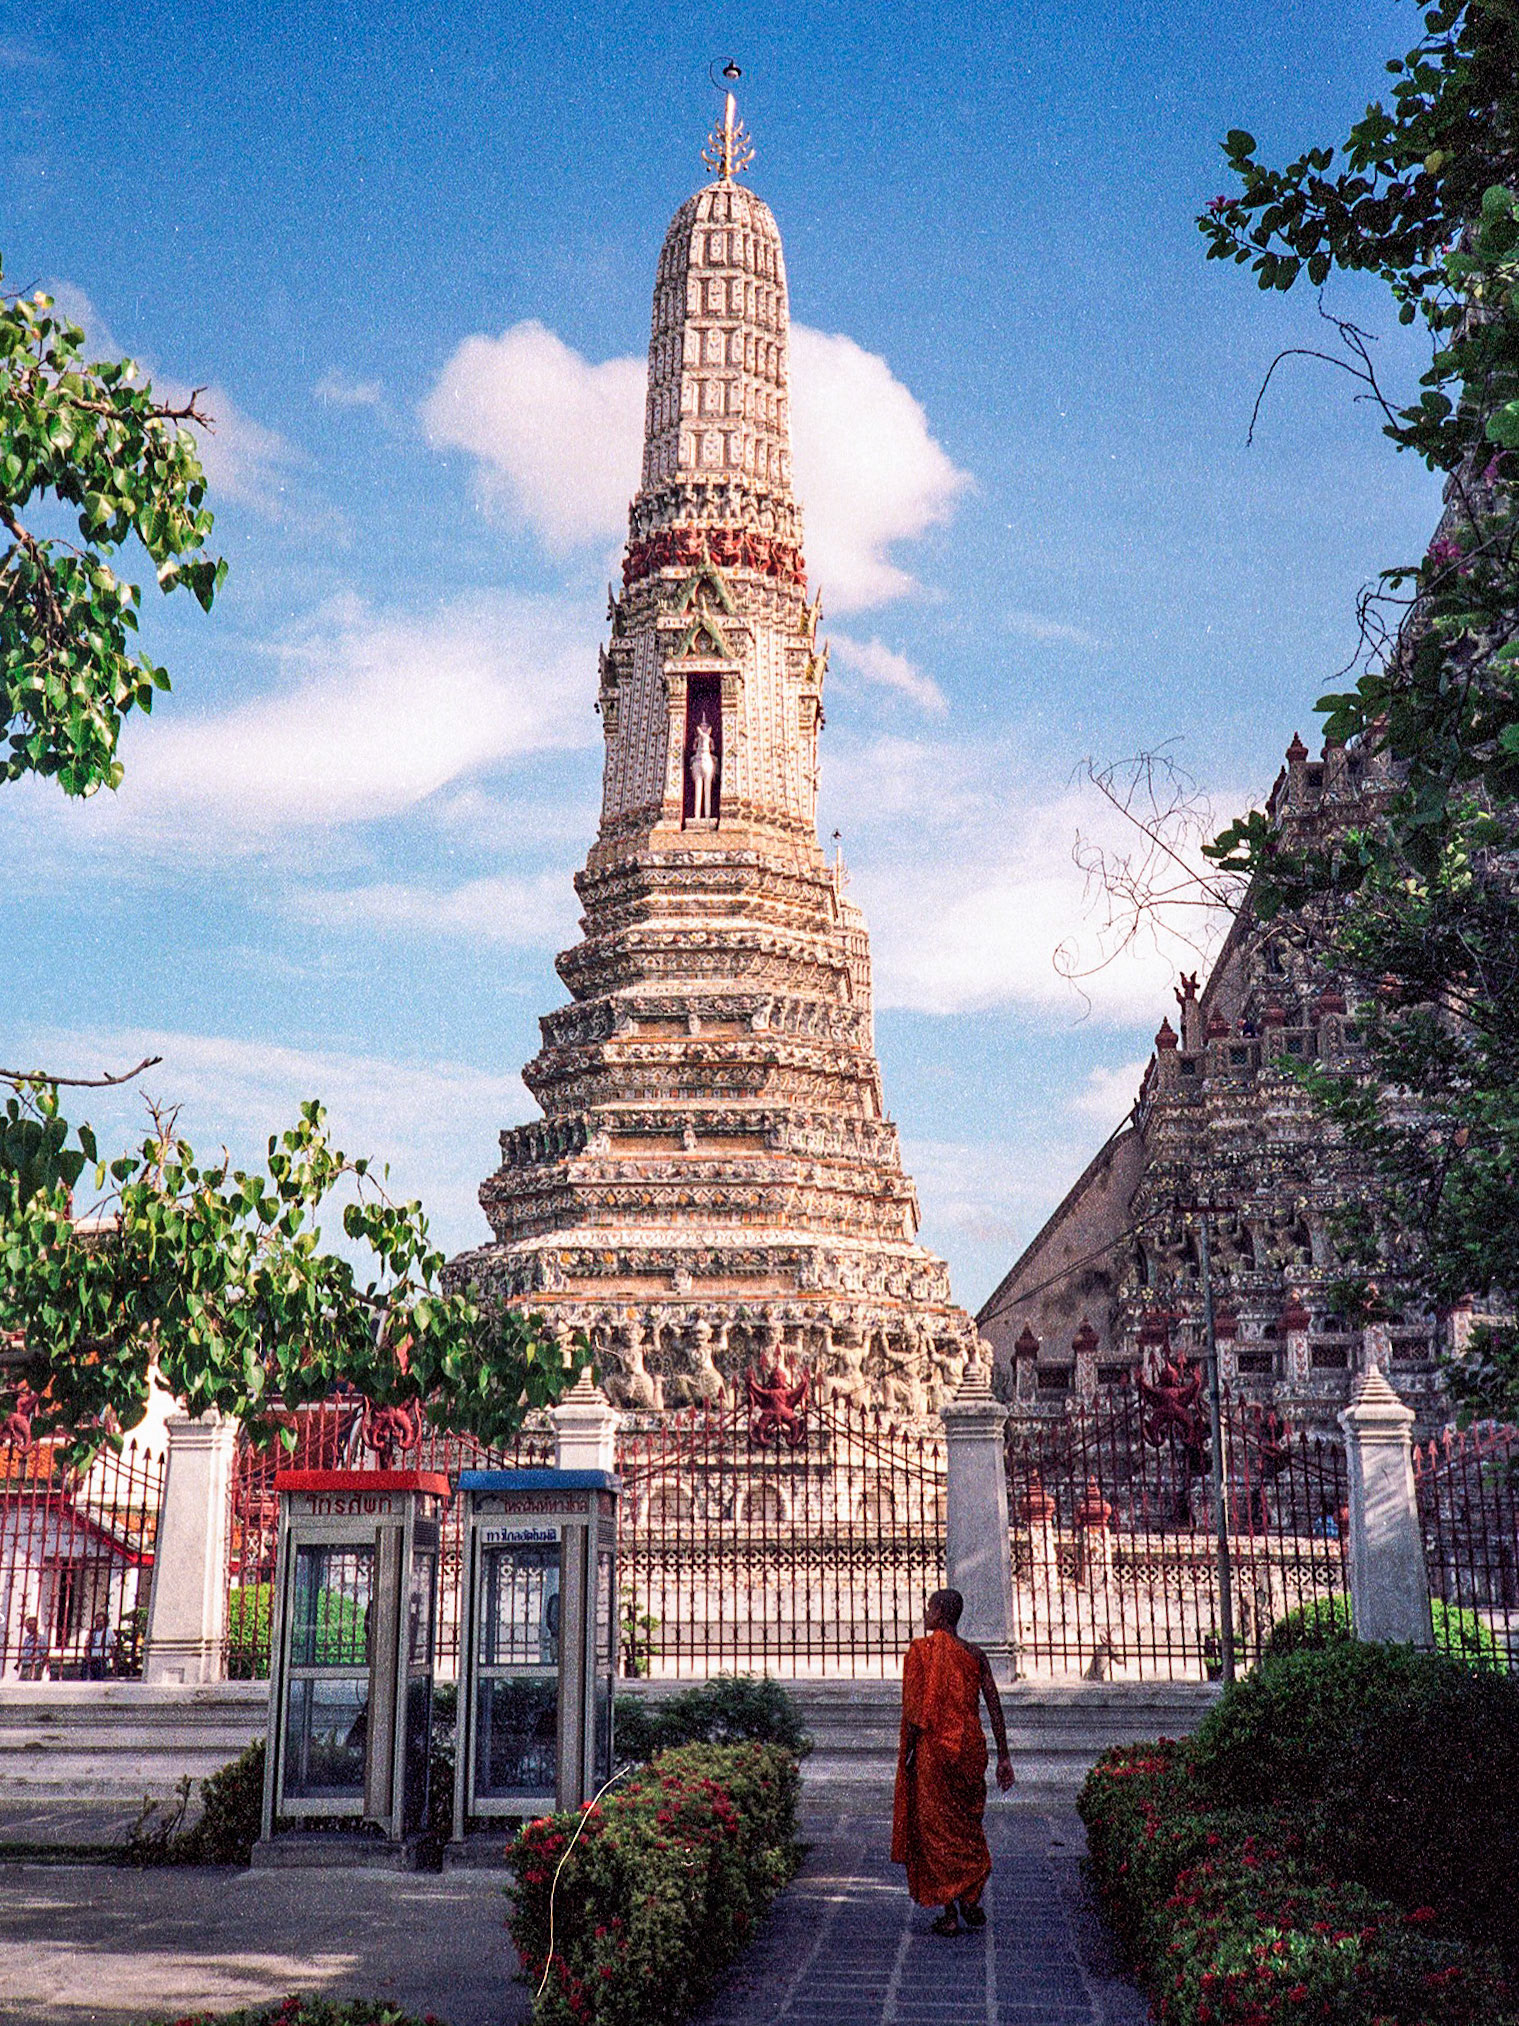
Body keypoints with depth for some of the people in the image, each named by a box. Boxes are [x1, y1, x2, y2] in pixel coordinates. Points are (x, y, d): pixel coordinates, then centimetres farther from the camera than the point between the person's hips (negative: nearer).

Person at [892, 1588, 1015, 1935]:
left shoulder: (921, 1649, -7)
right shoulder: (975, 1655, 6)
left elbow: (913, 1708, -12)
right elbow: (995, 1707, 3)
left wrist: (907, 1752, -3)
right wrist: (1003, 1757, 7)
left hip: (933, 1747, -4)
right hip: (971, 1747, 4)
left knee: (936, 1827, 3)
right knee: (969, 1822, 19)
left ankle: (949, 1913, 4)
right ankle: (973, 1901, 15)